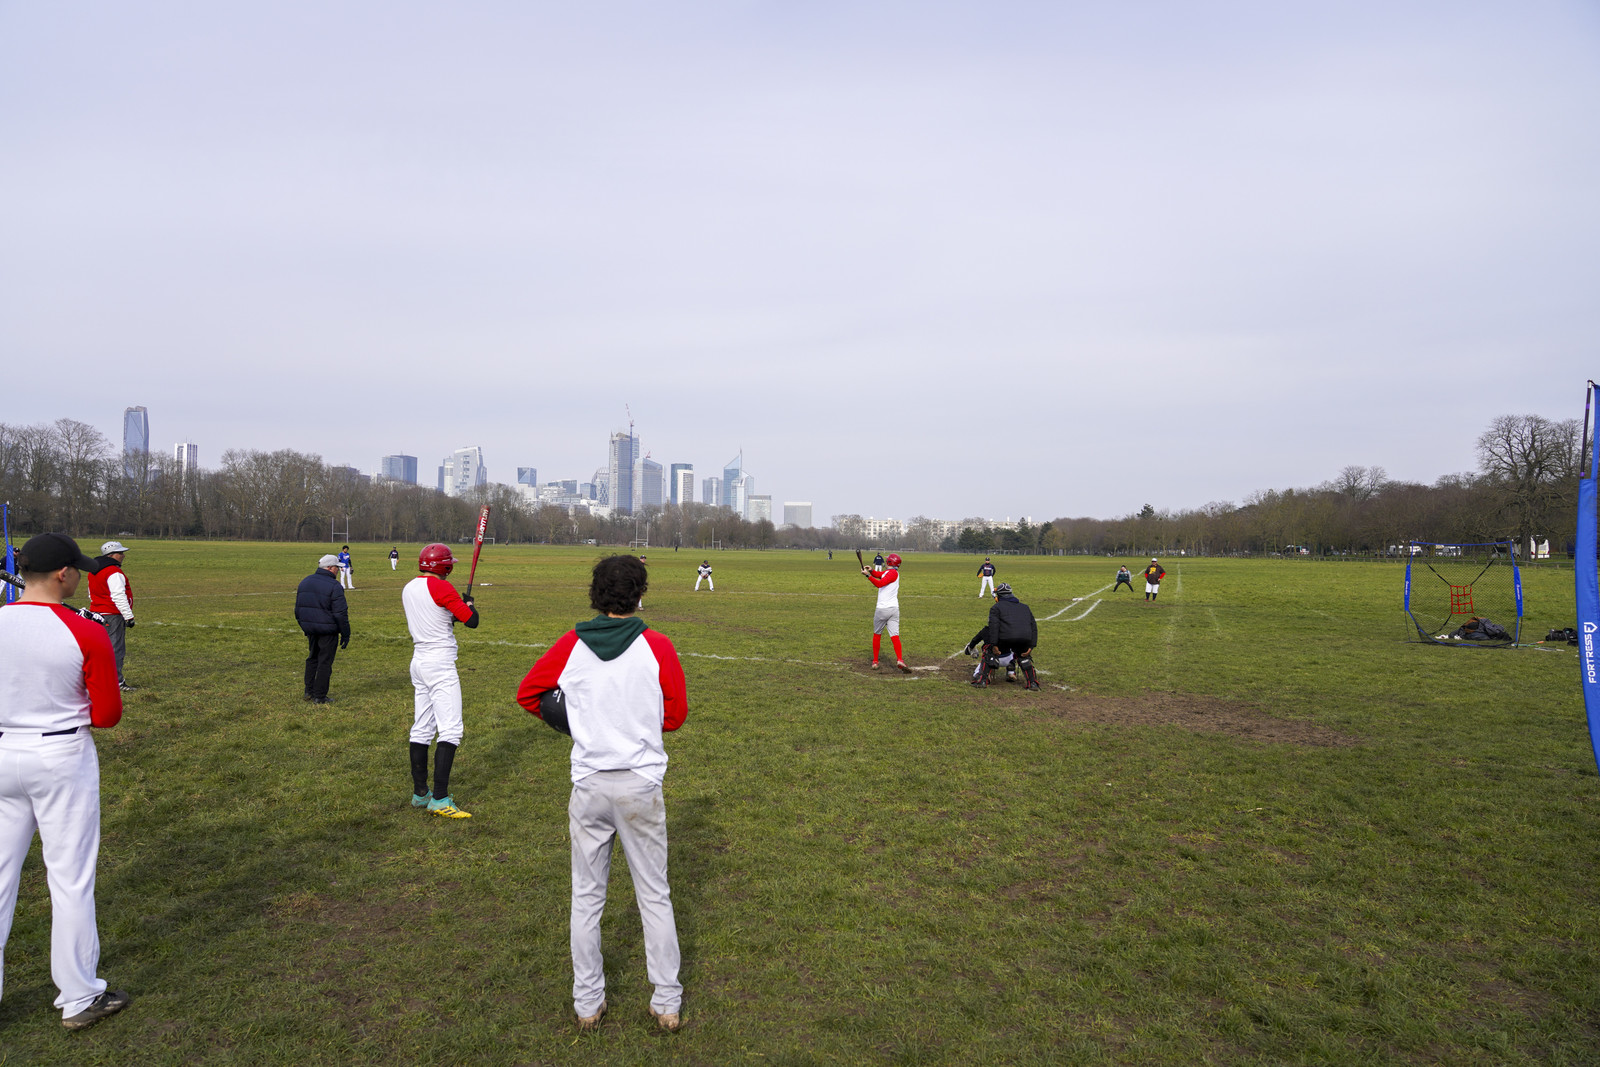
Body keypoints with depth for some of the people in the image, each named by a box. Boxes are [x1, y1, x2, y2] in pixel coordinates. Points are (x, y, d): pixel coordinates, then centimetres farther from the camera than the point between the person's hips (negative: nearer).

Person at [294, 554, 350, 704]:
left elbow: (297, 608, 16)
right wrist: (345, 634, -9)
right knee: (325, 662, 1)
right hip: (328, 630, -7)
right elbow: (340, 613, -16)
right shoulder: (334, 586, -15)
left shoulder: (305, 582, 9)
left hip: (310, 629, 7)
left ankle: (309, 691, 26)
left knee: (312, 658, 22)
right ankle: (319, 696, 5)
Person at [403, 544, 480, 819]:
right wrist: (469, 604, 9)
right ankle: (439, 799, -13)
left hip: (419, 660, 9)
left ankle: (420, 793, 21)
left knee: (421, 729, 14)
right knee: (451, 729, -9)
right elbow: (472, 621, -11)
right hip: (440, 664, -9)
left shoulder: (408, 589, 11)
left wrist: (451, 614, 20)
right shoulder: (441, 588, -14)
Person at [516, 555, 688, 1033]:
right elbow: (676, 714, -3)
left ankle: (587, 1004, 28)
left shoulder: (571, 645, -4)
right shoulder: (657, 646, -10)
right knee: (655, 896, 13)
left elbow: (527, 693, 7)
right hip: (641, 784, -1)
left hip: (589, 786, 1)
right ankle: (667, 1003, 23)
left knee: (586, 896, 17)